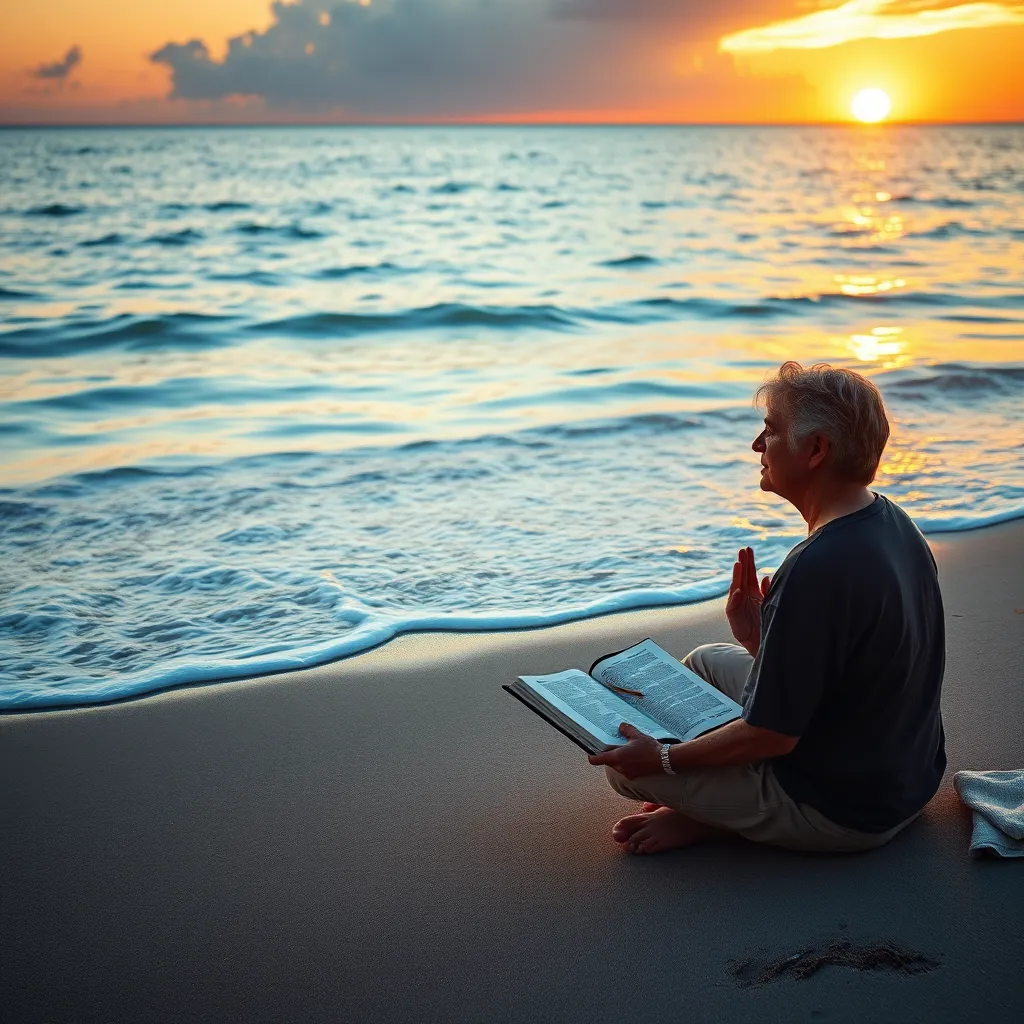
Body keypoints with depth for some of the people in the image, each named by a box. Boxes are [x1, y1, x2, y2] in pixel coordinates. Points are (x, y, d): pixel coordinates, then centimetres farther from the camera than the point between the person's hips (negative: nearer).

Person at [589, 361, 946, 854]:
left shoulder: (816, 570, -32)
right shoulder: (892, 522, -1)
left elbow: (773, 736, -24)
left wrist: (663, 759, -12)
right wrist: (760, 638, 3)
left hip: (841, 814, -9)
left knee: (625, 760, -2)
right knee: (705, 661, 21)